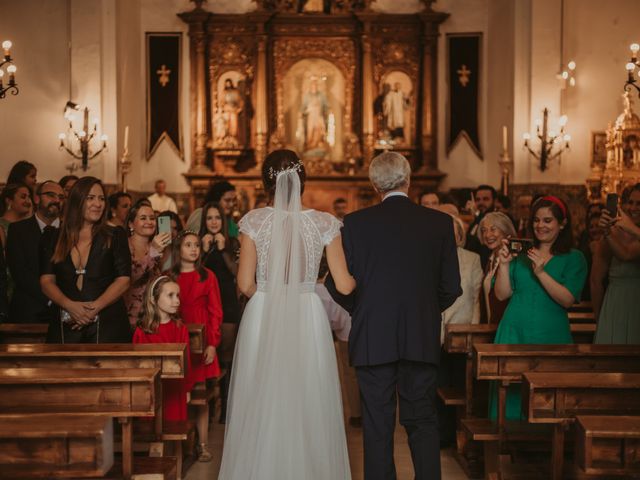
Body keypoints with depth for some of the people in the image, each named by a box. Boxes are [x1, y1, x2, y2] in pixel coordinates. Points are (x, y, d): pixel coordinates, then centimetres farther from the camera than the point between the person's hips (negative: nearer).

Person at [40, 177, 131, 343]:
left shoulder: (115, 236, 6)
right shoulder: (53, 238, 10)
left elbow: (123, 280, -1)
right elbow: (46, 281, 3)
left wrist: (95, 307, -14)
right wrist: (70, 305, -14)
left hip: (108, 323, -1)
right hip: (66, 324, 1)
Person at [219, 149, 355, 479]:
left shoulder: (254, 221, -4)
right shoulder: (324, 223, -3)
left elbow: (246, 284, -6)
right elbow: (344, 285, -3)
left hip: (263, 319, 0)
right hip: (308, 320, 0)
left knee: (262, 407, 9)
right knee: (309, 407, 10)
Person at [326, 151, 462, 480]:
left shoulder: (355, 223, -5)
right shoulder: (440, 222, -1)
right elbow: (451, 287, 1)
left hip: (372, 339, -1)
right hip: (423, 338, 2)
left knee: (377, 425, 6)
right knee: (423, 421, 11)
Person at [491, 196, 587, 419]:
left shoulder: (574, 258, 3)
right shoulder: (521, 253, 11)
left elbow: (568, 300, -11)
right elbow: (502, 294, 3)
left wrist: (541, 273, -19)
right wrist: (504, 263, -9)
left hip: (551, 337, -2)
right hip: (514, 333, 2)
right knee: (509, 396, 2)